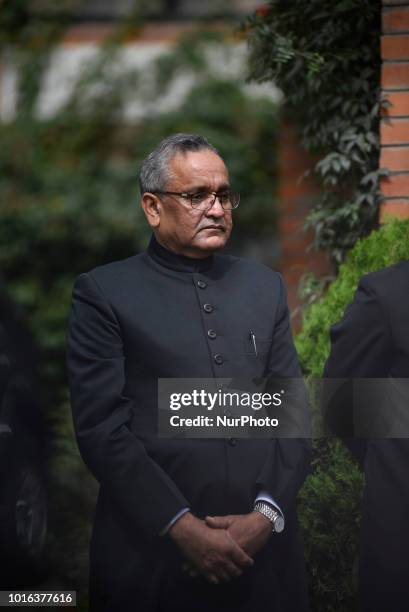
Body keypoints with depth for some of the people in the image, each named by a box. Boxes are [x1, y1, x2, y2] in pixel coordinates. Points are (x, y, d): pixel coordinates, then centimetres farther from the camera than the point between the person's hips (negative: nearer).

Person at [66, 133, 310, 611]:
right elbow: (101, 427, -8)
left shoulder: (264, 286, 12)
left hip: (262, 551, 4)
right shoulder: (103, 293, -1)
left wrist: (268, 513, -6)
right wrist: (181, 526, -15)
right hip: (152, 554, -4)